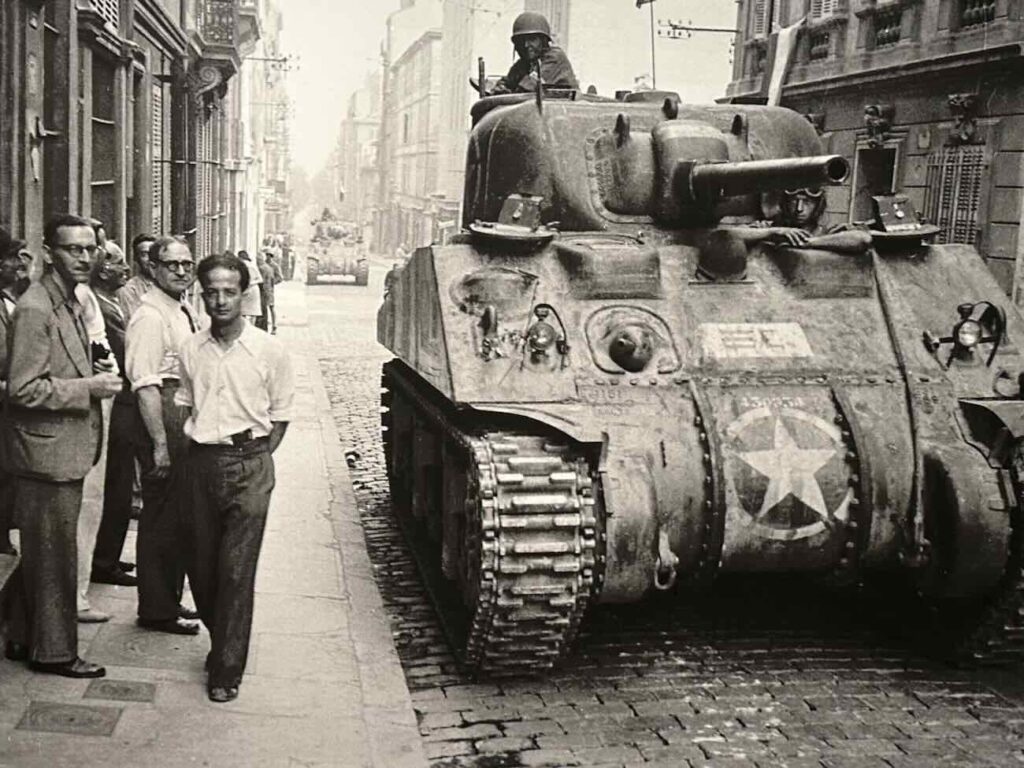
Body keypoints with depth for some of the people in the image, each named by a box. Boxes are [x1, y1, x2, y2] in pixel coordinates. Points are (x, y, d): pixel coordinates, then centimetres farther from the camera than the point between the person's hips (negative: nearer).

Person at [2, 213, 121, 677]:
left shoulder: (69, 302, 12)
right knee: (54, 556, 2)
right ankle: (53, 651, 15)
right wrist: (88, 387, -21)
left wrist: (94, 378, 8)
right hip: (46, 451, -10)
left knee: (44, 553, 19)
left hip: (65, 449, 10)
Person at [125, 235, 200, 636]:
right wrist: (160, 442, -24)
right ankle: (157, 610, 13)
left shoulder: (184, 312, 12)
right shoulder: (150, 317, -16)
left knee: (179, 516, 17)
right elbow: (145, 386, -21)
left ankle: (170, 599, 31)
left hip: (187, 417, 9)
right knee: (161, 517, 1)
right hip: (162, 416, -9)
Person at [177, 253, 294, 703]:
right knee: (200, 563, 10)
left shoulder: (268, 350, -5)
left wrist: (254, 458, -3)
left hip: (250, 466, -4)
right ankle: (223, 642, 33)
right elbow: (185, 406, 16)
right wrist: (197, 449, 4)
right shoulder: (192, 350, 5)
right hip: (201, 462, 4)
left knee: (237, 570, -5)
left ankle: (227, 670, 5)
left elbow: (280, 415, 3)